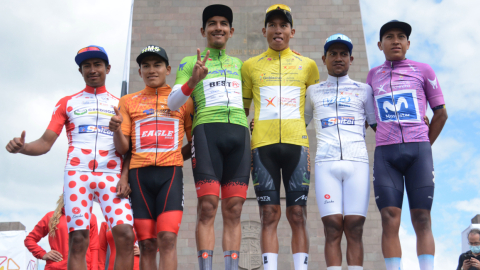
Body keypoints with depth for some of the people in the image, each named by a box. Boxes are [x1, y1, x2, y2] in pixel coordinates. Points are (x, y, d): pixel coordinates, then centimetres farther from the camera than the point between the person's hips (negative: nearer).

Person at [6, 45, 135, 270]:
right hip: (77, 174, 0)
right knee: (78, 239, -8)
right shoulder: (67, 103, 18)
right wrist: (21, 147, -13)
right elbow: (45, 143, 8)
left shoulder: (119, 105, 18)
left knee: (125, 235, -18)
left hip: (111, 175, 0)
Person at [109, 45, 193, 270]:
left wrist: (172, 159, 0)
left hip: (170, 173, -1)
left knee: (167, 239, -15)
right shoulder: (127, 102, 14)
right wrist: (116, 129, -13)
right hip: (139, 175, 1)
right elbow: (123, 148, 7)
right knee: (147, 245, 0)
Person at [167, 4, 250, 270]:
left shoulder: (239, 64, 26)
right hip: (207, 129, -3)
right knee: (207, 207, -13)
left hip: (239, 131, 3)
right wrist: (193, 81, -13)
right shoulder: (190, 62, 16)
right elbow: (171, 103, 5)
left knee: (233, 210, -2)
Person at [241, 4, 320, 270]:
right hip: (262, 144, 0)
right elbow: (241, 108, 16)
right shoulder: (250, 66, 14)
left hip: (296, 142, 0)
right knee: (269, 215, -2)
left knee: (297, 215, -2)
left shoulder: (307, 65, 15)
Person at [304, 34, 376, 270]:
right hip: (326, 162, 0)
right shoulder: (313, 91, 22)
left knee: (354, 228, -7)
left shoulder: (363, 90, 19)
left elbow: (378, 124, 19)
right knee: (332, 227, -9)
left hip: (357, 162, 0)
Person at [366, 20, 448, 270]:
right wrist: (387, 140, 10)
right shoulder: (373, 75, 17)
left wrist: (425, 146, 8)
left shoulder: (422, 70, 11)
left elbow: (440, 112, 13)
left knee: (422, 220, -4)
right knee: (390, 220, -7)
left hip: (418, 149, -1)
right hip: (385, 153, 1)